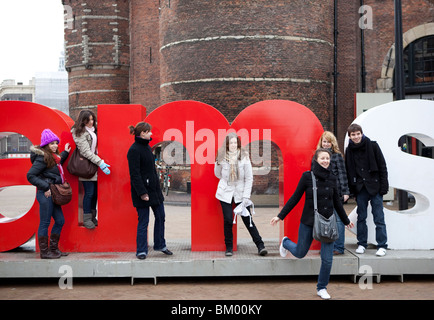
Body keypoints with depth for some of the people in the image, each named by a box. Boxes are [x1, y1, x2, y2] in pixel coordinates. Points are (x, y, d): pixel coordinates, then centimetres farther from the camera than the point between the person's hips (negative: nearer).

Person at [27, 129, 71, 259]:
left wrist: (65, 153, 28)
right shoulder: (42, 158, -14)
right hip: (45, 194, -9)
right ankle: (44, 252, 7)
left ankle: (53, 249, 23)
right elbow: (30, 175, -17)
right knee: (45, 223, -1)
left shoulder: (53, 156, 12)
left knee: (60, 221, 13)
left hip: (53, 194, 10)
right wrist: (46, 187, -18)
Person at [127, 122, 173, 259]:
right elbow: (135, 174, -19)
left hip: (154, 189, 9)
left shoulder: (147, 147, 13)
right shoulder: (134, 150, -15)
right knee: (143, 221, -1)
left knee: (160, 216, 13)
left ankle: (160, 245, 28)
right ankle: (141, 251, 10)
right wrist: (142, 192, -22)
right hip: (143, 191, -9)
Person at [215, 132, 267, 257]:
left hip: (240, 192, -1)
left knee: (247, 219, -4)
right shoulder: (222, 158, -2)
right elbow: (218, 175, 10)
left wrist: (246, 196, -8)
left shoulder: (244, 157, -5)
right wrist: (218, 163, -9)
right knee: (228, 220, -1)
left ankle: (260, 246, 4)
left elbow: (249, 178, -3)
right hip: (225, 192, 1)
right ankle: (229, 247, 14)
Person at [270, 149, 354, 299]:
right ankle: (285, 242, 48)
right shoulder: (307, 176, -8)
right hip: (308, 222, -2)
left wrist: (346, 220, 23)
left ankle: (322, 288, 23)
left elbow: (337, 202, 14)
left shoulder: (331, 178, 2)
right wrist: (280, 216, -4)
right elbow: (295, 198, -3)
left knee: (327, 259, 1)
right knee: (300, 253, 14)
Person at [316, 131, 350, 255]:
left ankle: (339, 247, 5)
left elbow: (342, 174, -2)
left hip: (335, 191, -4)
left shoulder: (337, 156, 0)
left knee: (337, 219, -1)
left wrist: (345, 192, -7)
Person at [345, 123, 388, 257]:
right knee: (361, 217, 8)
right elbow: (348, 171, 10)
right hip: (360, 188, 3)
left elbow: (382, 167, -1)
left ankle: (382, 246, 5)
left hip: (375, 187, -3)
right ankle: (362, 244, 18)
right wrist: (351, 188, 4)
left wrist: (383, 186, -7)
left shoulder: (372, 146, -1)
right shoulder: (349, 150, 6)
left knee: (379, 217, -2)